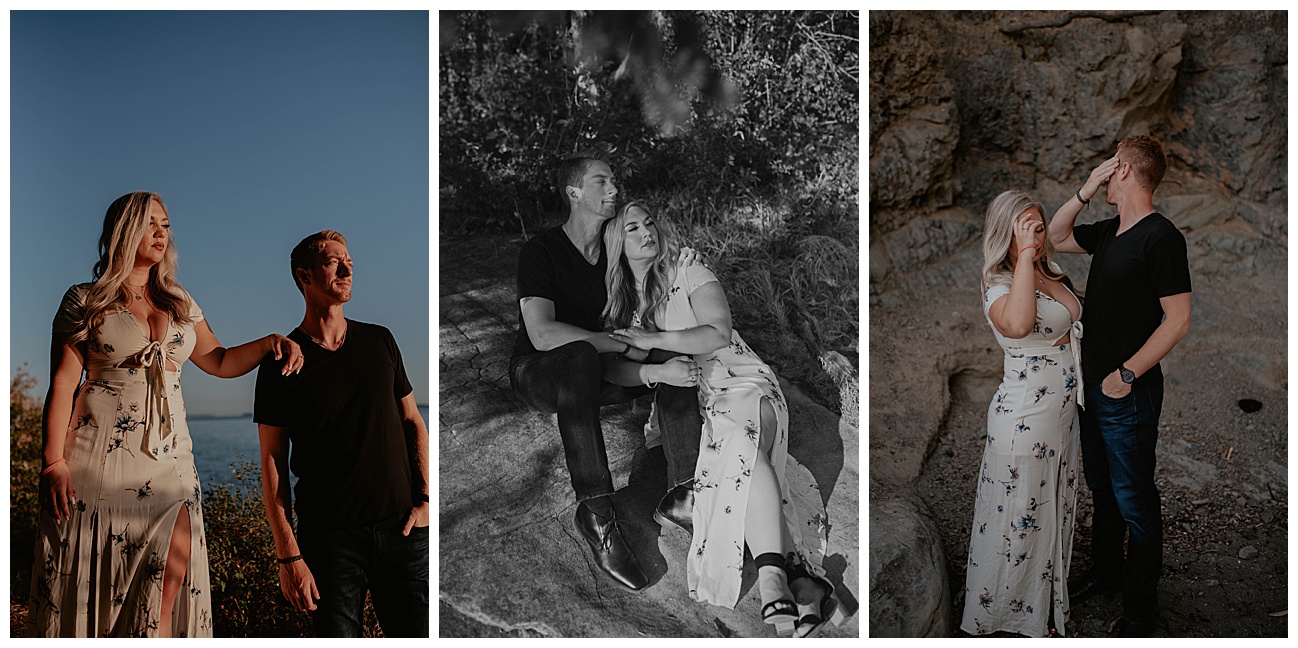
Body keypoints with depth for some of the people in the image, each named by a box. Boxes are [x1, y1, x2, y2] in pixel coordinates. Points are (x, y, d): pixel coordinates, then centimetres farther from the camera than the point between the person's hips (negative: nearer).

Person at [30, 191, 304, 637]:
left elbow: (219, 362, 20)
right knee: (88, 589, -2)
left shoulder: (180, 303, 16)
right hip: (99, 458, -3)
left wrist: (269, 343, 1)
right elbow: (63, 383, -1)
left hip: (167, 460, 4)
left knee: (163, 597, -4)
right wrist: (54, 462, -9)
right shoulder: (84, 301, 4)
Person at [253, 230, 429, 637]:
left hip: (401, 529, 3)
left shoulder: (380, 342, 11)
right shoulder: (282, 363, 1)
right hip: (329, 538, -2)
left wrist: (424, 499, 2)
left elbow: (413, 422, 15)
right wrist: (288, 555, -8)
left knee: (417, 634, 2)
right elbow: (273, 463, -1)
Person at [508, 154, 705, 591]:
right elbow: (543, 334, -30)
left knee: (677, 356, -13)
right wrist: (627, 346, -29)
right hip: (536, 374, -7)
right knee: (580, 355, -40)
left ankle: (681, 495, -20)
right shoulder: (541, 251, -16)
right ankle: (596, 512, -43)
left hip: (589, 374, 7)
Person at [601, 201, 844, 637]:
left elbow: (718, 334, -5)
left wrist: (652, 339, -8)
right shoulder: (618, 306, 21)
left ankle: (772, 584, -53)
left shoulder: (691, 276, 11)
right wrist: (657, 372, -12)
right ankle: (803, 584, -44)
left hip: (743, 385, -2)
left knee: (742, 443, -39)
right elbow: (610, 368, 7)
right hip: (691, 404, 2)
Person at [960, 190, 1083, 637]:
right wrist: (1024, 254, -40)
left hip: (1064, 415, 9)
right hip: (1024, 420, -8)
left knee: (1054, 513, 21)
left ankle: (1044, 608, 39)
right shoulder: (1000, 286, -20)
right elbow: (1016, 324, -47)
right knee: (1017, 520, 4)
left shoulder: (1054, 277, 6)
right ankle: (996, 618, 22)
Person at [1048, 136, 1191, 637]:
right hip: (1094, 387, 8)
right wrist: (1085, 192, 5)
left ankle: (1140, 610, 19)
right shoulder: (1109, 232, 6)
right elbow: (1057, 237, 21)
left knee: (1134, 501, 4)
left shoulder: (1160, 237, -19)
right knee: (1102, 488, 22)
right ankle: (1106, 571, 41)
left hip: (1129, 393, -8)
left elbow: (1178, 321, -20)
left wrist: (1126, 375, -19)